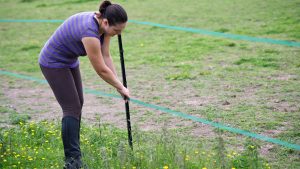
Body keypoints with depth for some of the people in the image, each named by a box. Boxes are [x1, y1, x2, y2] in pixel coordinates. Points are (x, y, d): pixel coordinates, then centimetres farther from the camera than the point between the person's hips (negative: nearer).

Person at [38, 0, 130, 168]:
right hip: (53, 63, -9)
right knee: (72, 108, -11)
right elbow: (101, 70, -28)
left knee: (78, 104, 11)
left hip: (69, 61, 9)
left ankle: (73, 149, 22)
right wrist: (121, 88, -15)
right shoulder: (89, 31, -35)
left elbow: (106, 56, -3)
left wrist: (119, 84, -9)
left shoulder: (104, 25, -10)